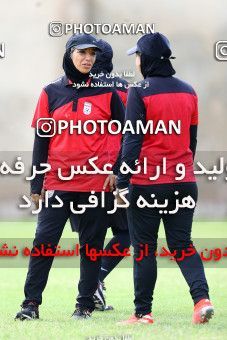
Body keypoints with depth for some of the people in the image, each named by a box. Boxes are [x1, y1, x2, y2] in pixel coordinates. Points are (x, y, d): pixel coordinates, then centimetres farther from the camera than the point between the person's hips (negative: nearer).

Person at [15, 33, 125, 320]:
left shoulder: (106, 93, 3)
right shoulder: (51, 93, 6)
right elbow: (41, 140, 7)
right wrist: (36, 185, 3)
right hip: (58, 181, 1)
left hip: (95, 181, -1)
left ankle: (85, 303, 12)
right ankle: (31, 302, -4)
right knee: (44, 240, -7)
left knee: (91, 245, 4)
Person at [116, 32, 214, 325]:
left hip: (147, 181, -5)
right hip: (183, 182, 5)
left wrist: (122, 182, -10)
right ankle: (202, 297, -11)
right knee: (182, 244, 9)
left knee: (144, 248, 4)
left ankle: (143, 312, 7)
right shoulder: (188, 92, 9)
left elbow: (132, 140, -12)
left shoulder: (140, 92, -9)